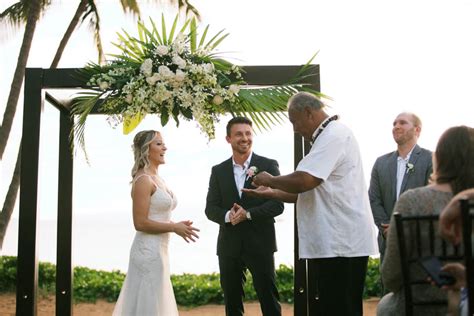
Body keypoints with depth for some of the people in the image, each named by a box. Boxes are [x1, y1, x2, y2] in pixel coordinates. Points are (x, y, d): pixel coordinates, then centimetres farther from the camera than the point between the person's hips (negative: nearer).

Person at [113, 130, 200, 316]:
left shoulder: (158, 179, 14)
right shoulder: (143, 180, -14)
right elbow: (140, 223, -19)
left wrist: (178, 226, 3)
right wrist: (174, 227, -15)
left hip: (159, 250, 9)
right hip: (149, 251, -9)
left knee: (157, 301, 15)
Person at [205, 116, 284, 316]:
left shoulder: (268, 165, 0)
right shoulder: (218, 171, 8)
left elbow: (277, 204, -6)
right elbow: (210, 208, 4)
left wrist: (248, 214, -19)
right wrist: (227, 215, -18)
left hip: (260, 244, -3)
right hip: (229, 245, 3)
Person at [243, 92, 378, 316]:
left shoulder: (334, 135, -13)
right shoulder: (326, 138, 21)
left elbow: (303, 181, -24)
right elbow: (310, 191, 24)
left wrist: (269, 180, -6)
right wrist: (271, 193, 16)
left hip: (341, 244, -10)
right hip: (336, 242, 10)